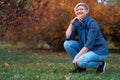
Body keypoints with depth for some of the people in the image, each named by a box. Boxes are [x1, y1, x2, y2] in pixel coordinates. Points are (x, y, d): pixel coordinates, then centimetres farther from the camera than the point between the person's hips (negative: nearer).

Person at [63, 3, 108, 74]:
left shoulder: (92, 23, -18)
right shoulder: (77, 24, 2)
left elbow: (89, 43, -25)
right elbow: (68, 38, -8)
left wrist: (77, 56, -27)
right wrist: (71, 23, -11)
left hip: (99, 51, -7)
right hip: (86, 49, 7)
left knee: (81, 61, -32)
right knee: (67, 44, -9)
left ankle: (100, 64, -5)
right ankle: (80, 66, 1)